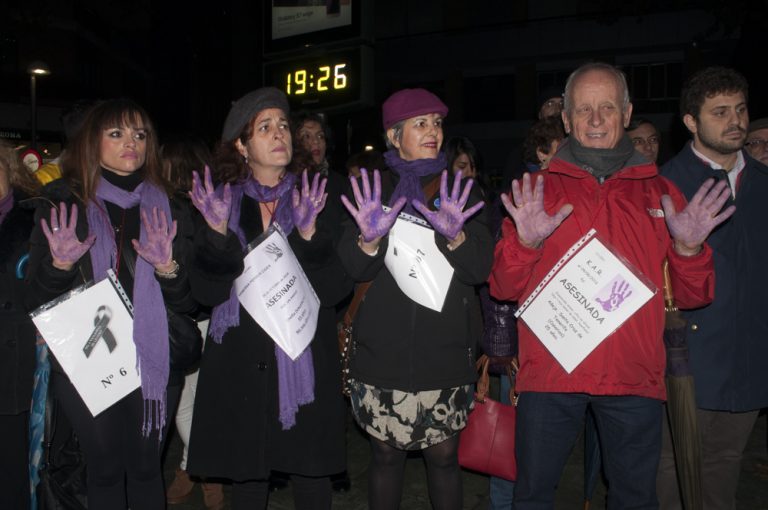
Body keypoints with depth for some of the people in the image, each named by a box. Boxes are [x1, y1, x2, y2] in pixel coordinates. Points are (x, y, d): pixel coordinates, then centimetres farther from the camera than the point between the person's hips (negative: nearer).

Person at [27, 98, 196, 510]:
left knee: (145, 467, 10)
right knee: (106, 467, 6)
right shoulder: (64, 205, 2)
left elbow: (189, 301, 3)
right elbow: (40, 294, 1)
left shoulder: (168, 210, 6)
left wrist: (169, 268, -18)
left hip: (153, 361, 1)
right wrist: (60, 263, -19)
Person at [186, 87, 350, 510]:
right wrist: (218, 230, -18)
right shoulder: (221, 203, 5)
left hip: (305, 361, 0)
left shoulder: (314, 198, 3)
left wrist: (308, 232, -20)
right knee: (247, 475, 8)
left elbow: (335, 289, -6)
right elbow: (207, 292, -4)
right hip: (241, 363, 1)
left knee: (311, 472, 4)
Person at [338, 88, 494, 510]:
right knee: (386, 454, 8)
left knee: (444, 455, 7)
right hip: (382, 350, 0)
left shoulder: (460, 191, 9)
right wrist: (370, 239, -24)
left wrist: (455, 236, -22)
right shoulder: (374, 190, 8)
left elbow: (481, 269, -2)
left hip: (445, 351, 1)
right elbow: (355, 270, -3)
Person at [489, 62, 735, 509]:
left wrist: (688, 247, -11)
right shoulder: (537, 190, 5)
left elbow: (692, 296, 8)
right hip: (550, 373, -1)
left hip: (635, 376, 2)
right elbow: (505, 288, 0)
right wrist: (527, 242, -18)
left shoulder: (659, 192, 9)